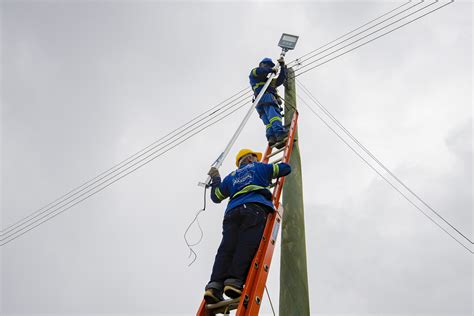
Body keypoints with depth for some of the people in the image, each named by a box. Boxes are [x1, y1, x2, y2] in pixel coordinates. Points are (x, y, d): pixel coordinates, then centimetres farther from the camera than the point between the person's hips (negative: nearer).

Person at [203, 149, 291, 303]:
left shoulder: (231, 177, 36)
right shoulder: (258, 167, 27)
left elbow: (216, 196, 38)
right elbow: (286, 168, 30)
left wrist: (215, 179, 55)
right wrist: (274, 169, 54)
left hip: (233, 210, 4)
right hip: (255, 208, -3)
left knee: (227, 248, -12)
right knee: (247, 245, -19)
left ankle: (215, 285, -30)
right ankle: (235, 281, -37)